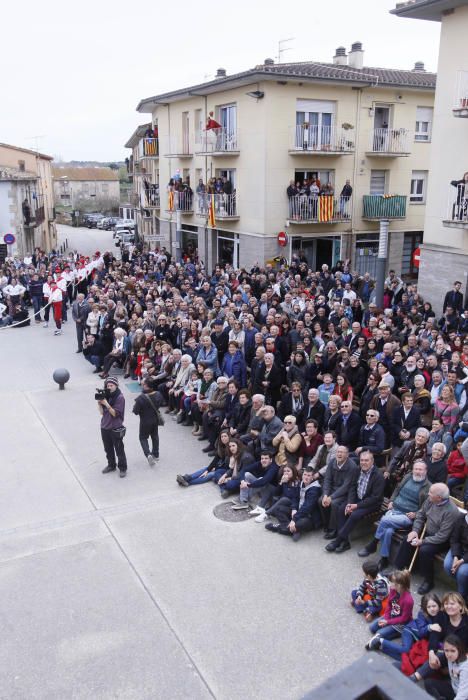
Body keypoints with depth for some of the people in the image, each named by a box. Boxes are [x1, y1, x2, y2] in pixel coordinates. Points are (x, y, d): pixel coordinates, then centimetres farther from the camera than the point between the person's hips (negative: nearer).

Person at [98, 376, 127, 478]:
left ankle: (122, 468, 18)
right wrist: (99, 403, -12)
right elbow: (102, 412, 5)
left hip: (116, 429, -6)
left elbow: (115, 413, -15)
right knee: (108, 449, 18)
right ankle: (111, 465, 36)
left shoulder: (120, 397, -13)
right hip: (105, 427, 6)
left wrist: (106, 404, -24)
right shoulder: (106, 395, 3)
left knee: (119, 450, 4)